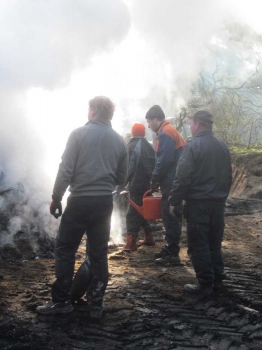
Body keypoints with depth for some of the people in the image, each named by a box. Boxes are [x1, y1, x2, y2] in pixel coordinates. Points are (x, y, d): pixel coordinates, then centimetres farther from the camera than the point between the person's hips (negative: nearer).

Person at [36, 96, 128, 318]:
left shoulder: (79, 134, -6)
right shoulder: (119, 140, 7)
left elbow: (66, 170, -11)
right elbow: (122, 178, 11)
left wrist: (56, 198, -2)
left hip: (80, 201, -4)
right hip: (105, 202, 4)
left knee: (65, 250, 7)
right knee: (99, 253, 9)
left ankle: (61, 301, 9)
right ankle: (96, 303, 13)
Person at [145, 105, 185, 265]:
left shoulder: (165, 133, -13)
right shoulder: (170, 130, 19)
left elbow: (164, 160, -21)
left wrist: (154, 180, -11)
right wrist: (158, 180, 14)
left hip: (171, 183, -10)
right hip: (174, 182, 10)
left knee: (171, 217, -6)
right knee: (171, 216, 15)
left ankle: (173, 254, -2)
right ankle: (170, 249, 23)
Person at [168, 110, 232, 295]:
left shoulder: (193, 146, -13)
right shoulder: (223, 146, 10)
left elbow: (183, 177, -16)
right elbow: (228, 176, 16)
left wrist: (174, 201, -9)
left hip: (198, 203, -7)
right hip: (218, 202, 7)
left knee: (199, 245, 1)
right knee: (215, 243, 16)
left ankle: (205, 284, 4)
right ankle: (217, 280, 21)